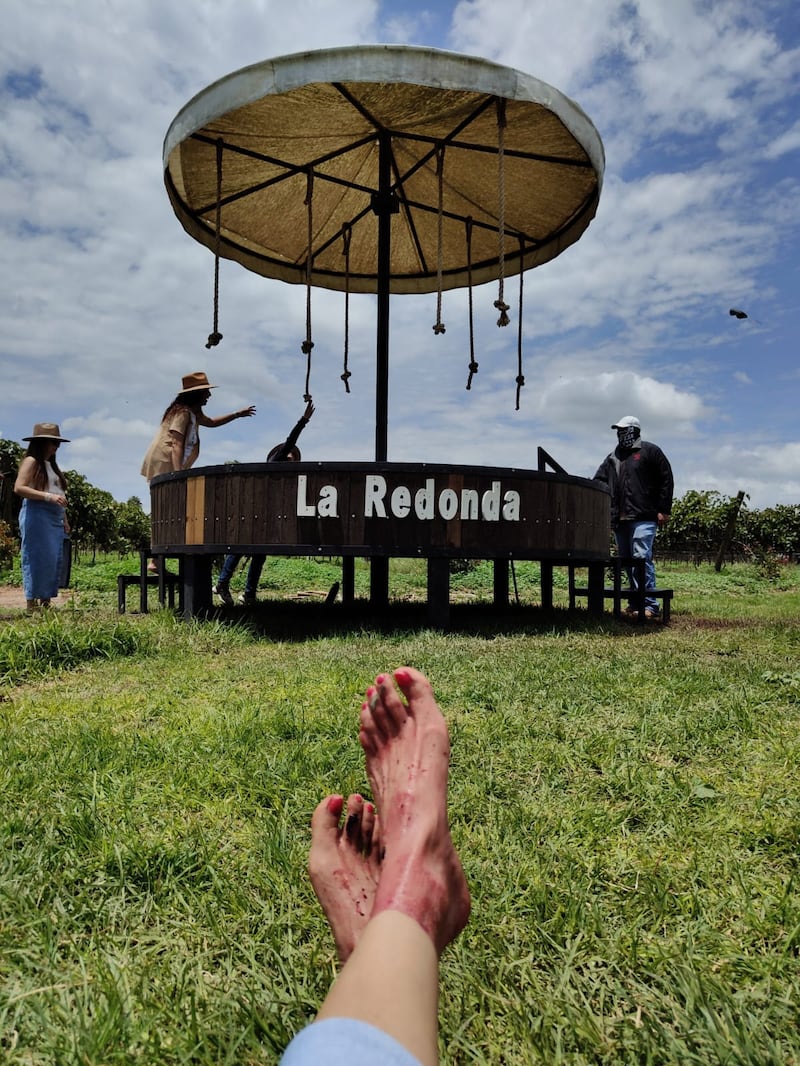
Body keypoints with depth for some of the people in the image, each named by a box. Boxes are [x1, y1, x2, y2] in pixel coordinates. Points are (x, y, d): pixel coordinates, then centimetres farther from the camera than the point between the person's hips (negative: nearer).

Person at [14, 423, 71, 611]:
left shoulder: (51, 465, 22)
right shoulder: (31, 461, -2)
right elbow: (19, 488, -15)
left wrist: (65, 520, 17)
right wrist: (48, 496, -22)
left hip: (55, 519, 8)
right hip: (37, 516, -8)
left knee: (54, 560, 5)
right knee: (38, 559, -11)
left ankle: (45, 602, 9)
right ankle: (32, 602, -8)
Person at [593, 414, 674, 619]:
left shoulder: (650, 451, 3)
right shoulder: (612, 458, 21)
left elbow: (666, 480, -1)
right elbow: (598, 482, 17)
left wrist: (663, 510, -6)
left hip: (643, 517, -7)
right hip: (619, 518, 7)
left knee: (642, 557, -14)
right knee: (626, 560, 8)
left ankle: (650, 605, -13)